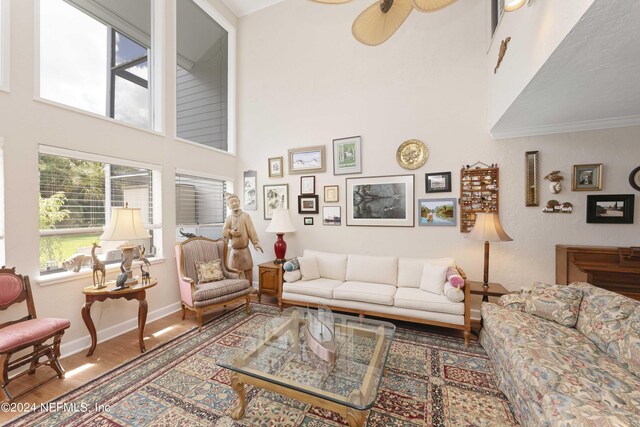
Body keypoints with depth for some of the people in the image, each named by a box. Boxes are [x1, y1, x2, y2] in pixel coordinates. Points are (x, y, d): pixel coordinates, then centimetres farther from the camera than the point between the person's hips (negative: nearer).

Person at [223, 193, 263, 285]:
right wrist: (231, 232, -22)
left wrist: (255, 242, -16)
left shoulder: (245, 215, -7)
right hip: (234, 250, 3)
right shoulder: (229, 217, 4)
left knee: (248, 270, 5)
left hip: (244, 250, -3)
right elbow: (224, 231, 0)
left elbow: (251, 230, -10)